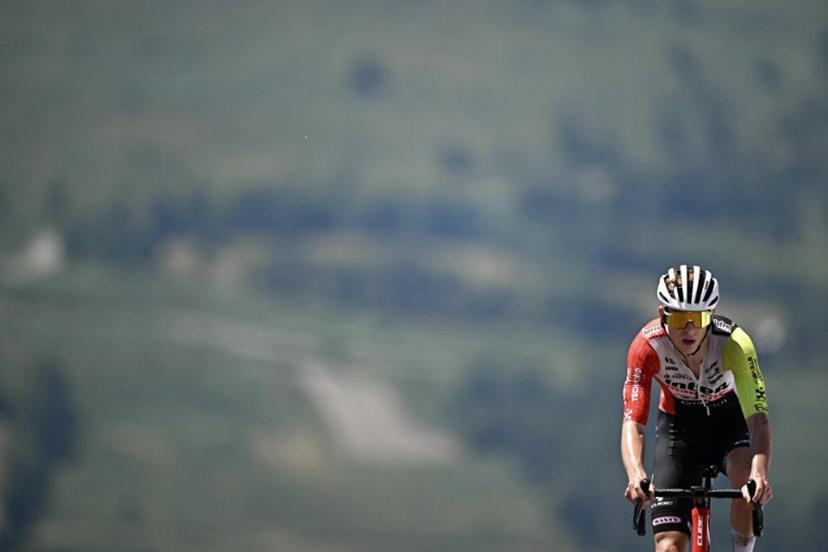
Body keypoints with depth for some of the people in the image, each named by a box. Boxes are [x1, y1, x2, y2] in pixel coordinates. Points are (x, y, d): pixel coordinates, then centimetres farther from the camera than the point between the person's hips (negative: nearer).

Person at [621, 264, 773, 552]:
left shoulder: (733, 342, -31)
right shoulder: (647, 345, -28)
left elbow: (758, 417, -40)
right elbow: (633, 423, -33)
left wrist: (759, 473, -58)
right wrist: (636, 476, -53)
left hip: (730, 422, -1)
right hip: (679, 428, 1)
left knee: (748, 479, -36)